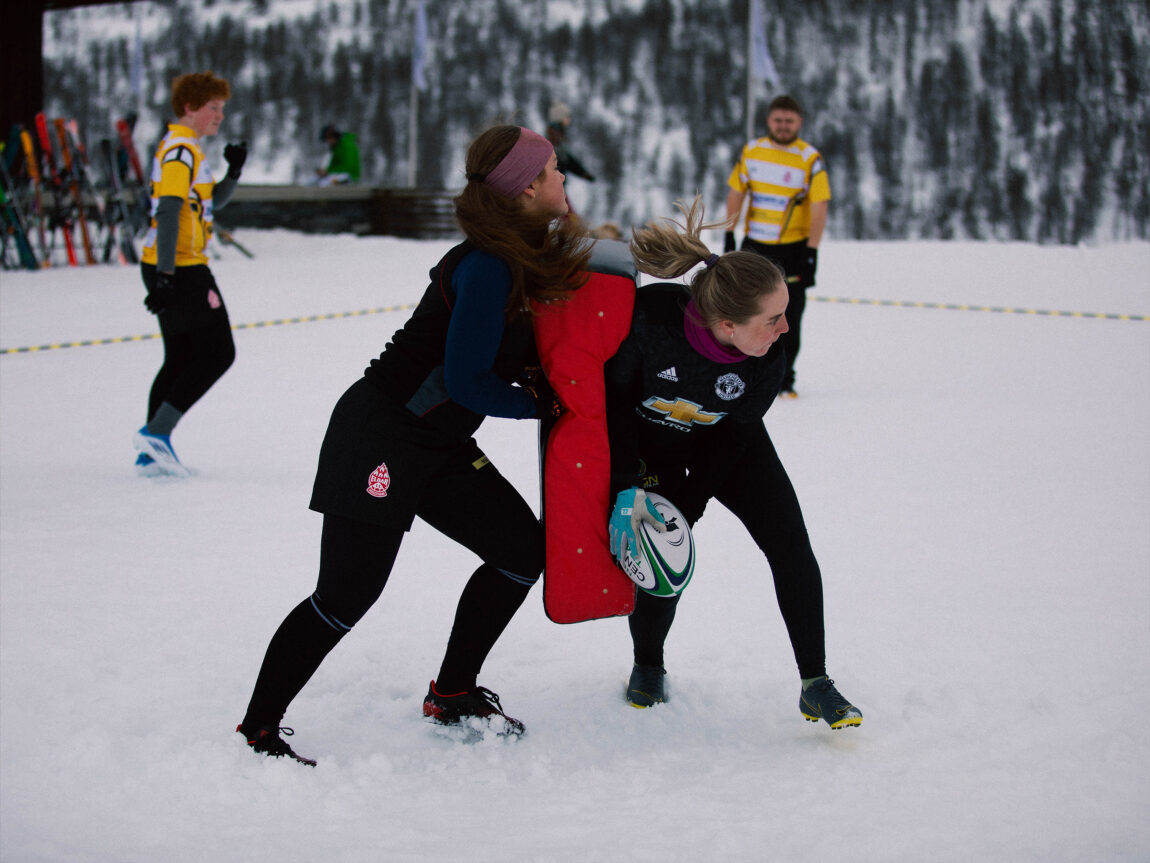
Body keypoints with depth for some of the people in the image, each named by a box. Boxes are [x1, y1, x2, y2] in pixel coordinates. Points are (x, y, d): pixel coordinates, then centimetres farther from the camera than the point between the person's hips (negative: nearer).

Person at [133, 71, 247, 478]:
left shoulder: (186, 148, 18)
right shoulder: (181, 149, -14)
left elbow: (211, 201, 26)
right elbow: (168, 212, -23)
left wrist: (234, 172, 7)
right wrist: (165, 276, -29)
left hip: (173, 269, 10)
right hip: (178, 269, -10)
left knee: (181, 359, 13)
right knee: (218, 353, -6)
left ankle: (153, 452, 14)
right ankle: (156, 433, -8)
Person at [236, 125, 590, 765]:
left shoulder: (529, 261, 6)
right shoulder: (487, 267, -23)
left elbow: (517, 359, 16)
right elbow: (466, 382, -23)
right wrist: (541, 404, -8)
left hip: (442, 447, 9)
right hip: (380, 438, -9)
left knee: (523, 547, 5)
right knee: (348, 594, -8)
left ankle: (454, 695, 19)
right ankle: (257, 731, 4)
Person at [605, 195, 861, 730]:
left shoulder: (767, 363, -30)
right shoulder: (650, 315, -37)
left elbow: (731, 438, -16)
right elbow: (615, 395, -21)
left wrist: (684, 512, -21)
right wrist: (628, 489, -24)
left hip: (725, 446, 2)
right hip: (651, 444, -2)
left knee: (789, 544, -11)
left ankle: (815, 686, -2)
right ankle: (647, 668, 20)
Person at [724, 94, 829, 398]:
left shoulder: (810, 159, -9)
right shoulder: (752, 151, 2)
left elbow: (819, 209, -12)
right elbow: (736, 193, 10)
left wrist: (811, 253, -18)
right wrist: (729, 236, 5)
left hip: (792, 249, -3)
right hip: (754, 245, 3)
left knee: (788, 315, 0)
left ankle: (784, 380, 9)